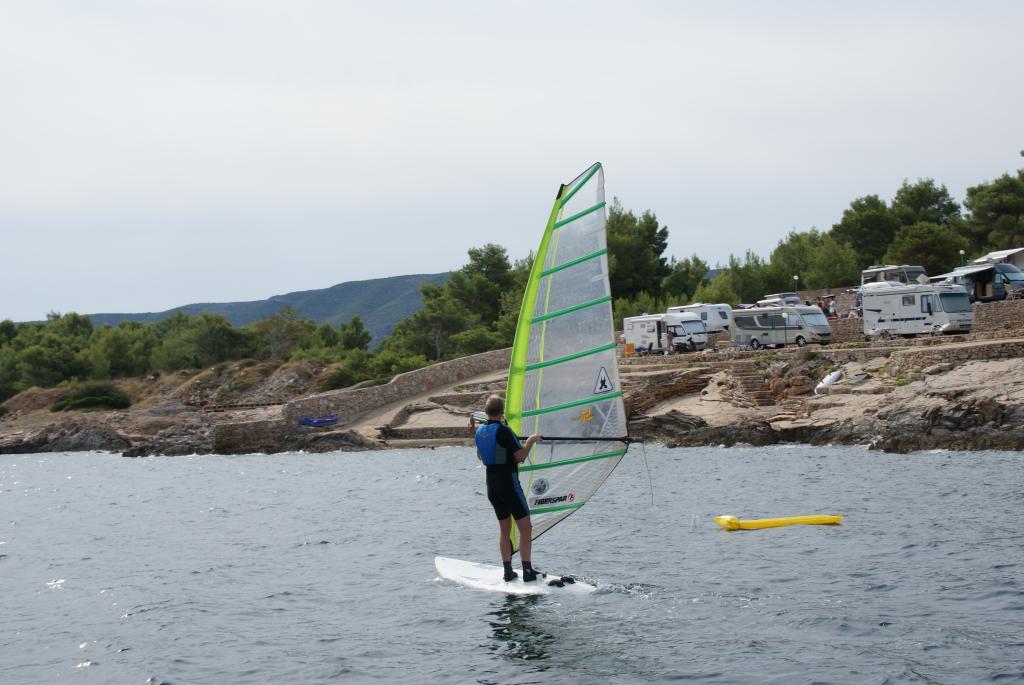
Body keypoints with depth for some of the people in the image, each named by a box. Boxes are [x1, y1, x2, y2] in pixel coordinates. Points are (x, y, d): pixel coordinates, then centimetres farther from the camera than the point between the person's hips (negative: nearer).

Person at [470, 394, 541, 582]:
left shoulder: (480, 431, 6)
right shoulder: (504, 431, -16)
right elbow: (520, 456, -18)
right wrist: (531, 440, -2)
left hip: (492, 487, 7)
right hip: (509, 484, -7)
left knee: (504, 528, 15)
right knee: (525, 528, -2)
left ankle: (508, 571, 13)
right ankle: (527, 571, -7)